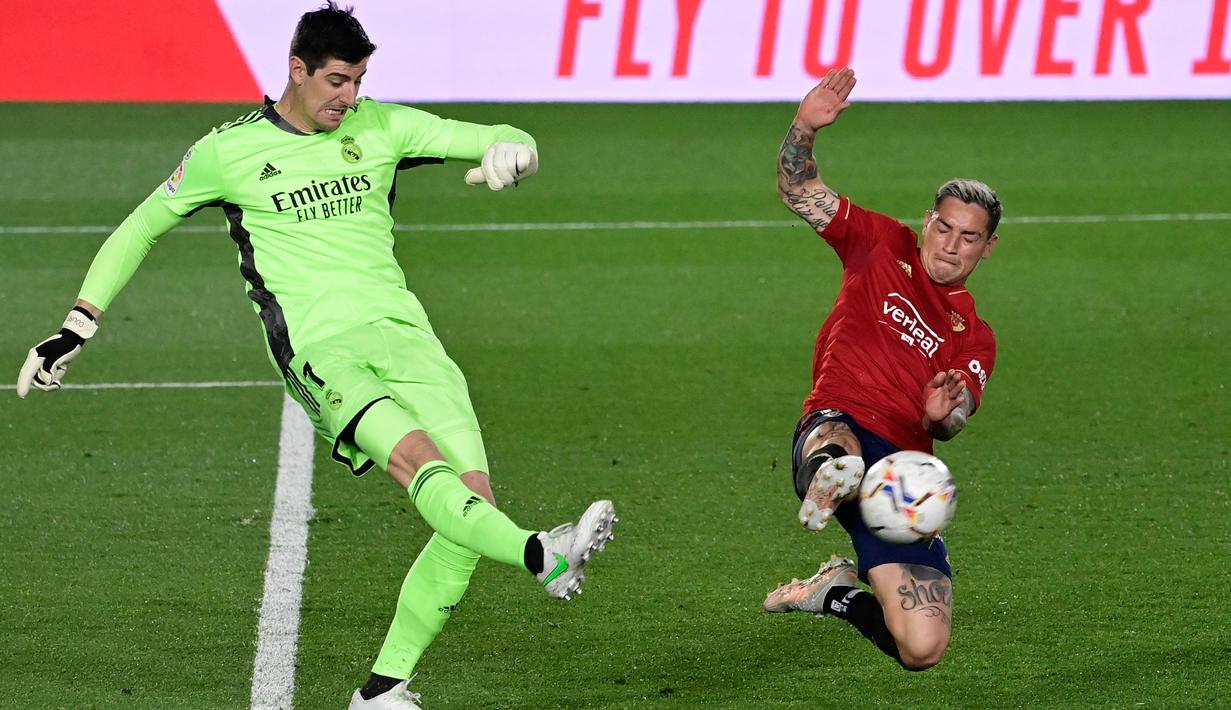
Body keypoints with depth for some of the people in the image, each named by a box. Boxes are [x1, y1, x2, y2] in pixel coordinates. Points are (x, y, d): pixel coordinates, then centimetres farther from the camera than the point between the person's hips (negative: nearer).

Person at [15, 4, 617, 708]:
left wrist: (509, 150, -17)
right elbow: (140, 230, 18)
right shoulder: (228, 152, 6)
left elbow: (497, 140, 9)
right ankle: (540, 556, -56)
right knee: (417, 457, -32)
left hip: (401, 328, 4)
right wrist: (76, 330, 15)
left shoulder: (383, 127, 12)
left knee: (475, 493, -13)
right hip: (319, 350, -4)